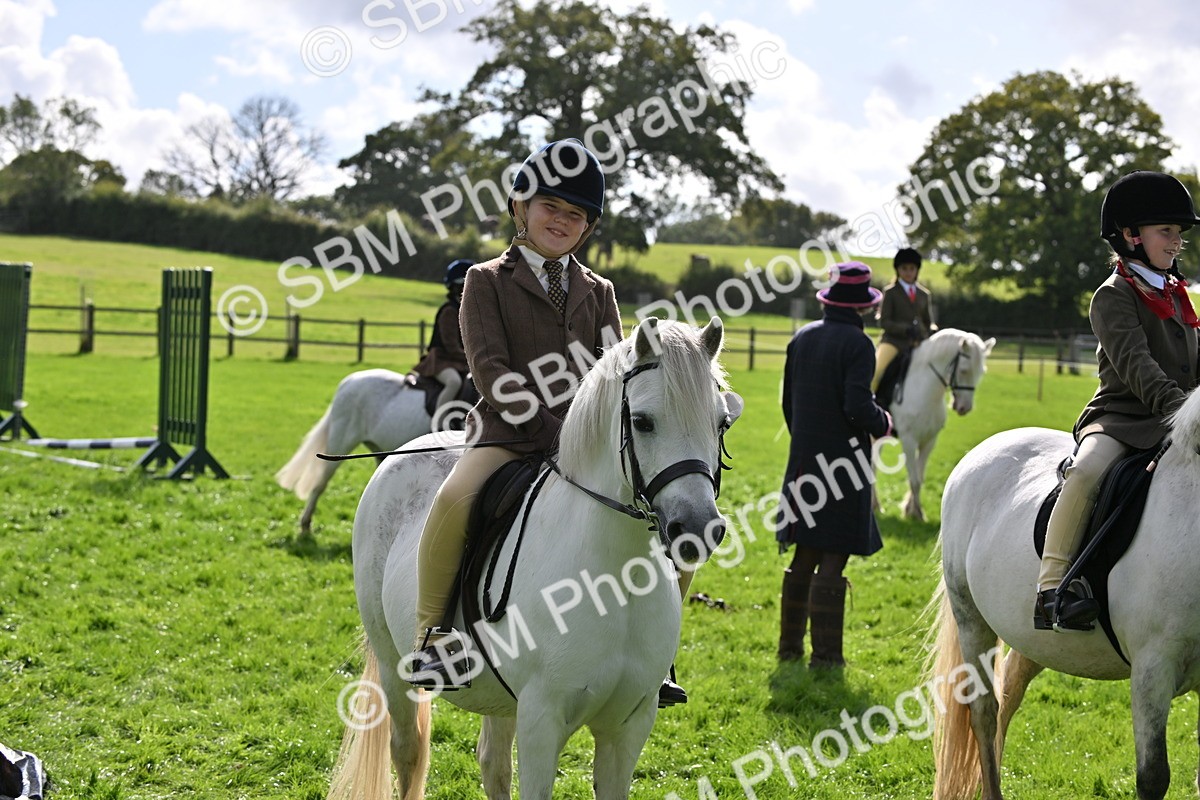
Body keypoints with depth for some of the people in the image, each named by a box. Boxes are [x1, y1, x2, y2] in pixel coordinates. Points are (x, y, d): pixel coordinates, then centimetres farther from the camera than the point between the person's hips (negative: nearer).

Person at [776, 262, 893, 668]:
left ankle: (790, 645, 22)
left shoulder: (801, 338, 7)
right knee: (832, 561, -2)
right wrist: (883, 424, -1)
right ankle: (825, 655, 1)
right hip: (843, 463, -7)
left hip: (805, 462, 7)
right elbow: (857, 407, -22)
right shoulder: (857, 344, -14)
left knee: (804, 557, 15)